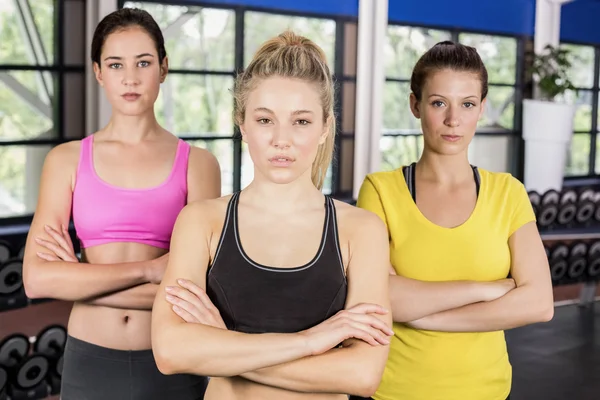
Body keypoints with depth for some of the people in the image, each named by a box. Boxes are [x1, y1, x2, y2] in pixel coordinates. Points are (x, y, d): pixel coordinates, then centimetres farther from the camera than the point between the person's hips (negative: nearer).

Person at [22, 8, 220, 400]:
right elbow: (37, 278, -9)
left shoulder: (197, 163, -3)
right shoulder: (67, 160, 1)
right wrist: (149, 270, -16)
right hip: (90, 362, 1)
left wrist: (79, 277, -10)